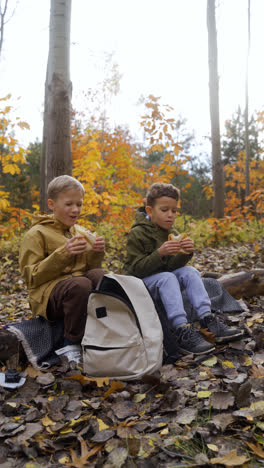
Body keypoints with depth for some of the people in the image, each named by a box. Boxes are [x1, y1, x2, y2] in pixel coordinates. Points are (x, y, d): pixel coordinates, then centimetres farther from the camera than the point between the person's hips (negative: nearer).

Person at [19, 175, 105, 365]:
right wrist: (63, 254, -20)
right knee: (80, 284, -36)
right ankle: (72, 345, -17)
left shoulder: (82, 232, 17)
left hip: (81, 287, 5)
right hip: (49, 295, -4)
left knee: (99, 275, -28)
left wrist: (97, 254, -5)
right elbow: (32, 277, -8)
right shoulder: (36, 234, 0)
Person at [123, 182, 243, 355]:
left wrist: (186, 253, -27)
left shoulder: (172, 233, 5)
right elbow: (136, 268, -20)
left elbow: (174, 265, -5)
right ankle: (182, 330, -40)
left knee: (190, 271, -18)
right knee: (167, 277, -34)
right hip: (141, 281, -6)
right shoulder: (137, 234, -14)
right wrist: (160, 253, -34)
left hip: (165, 278, 6)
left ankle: (207, 319, -25)